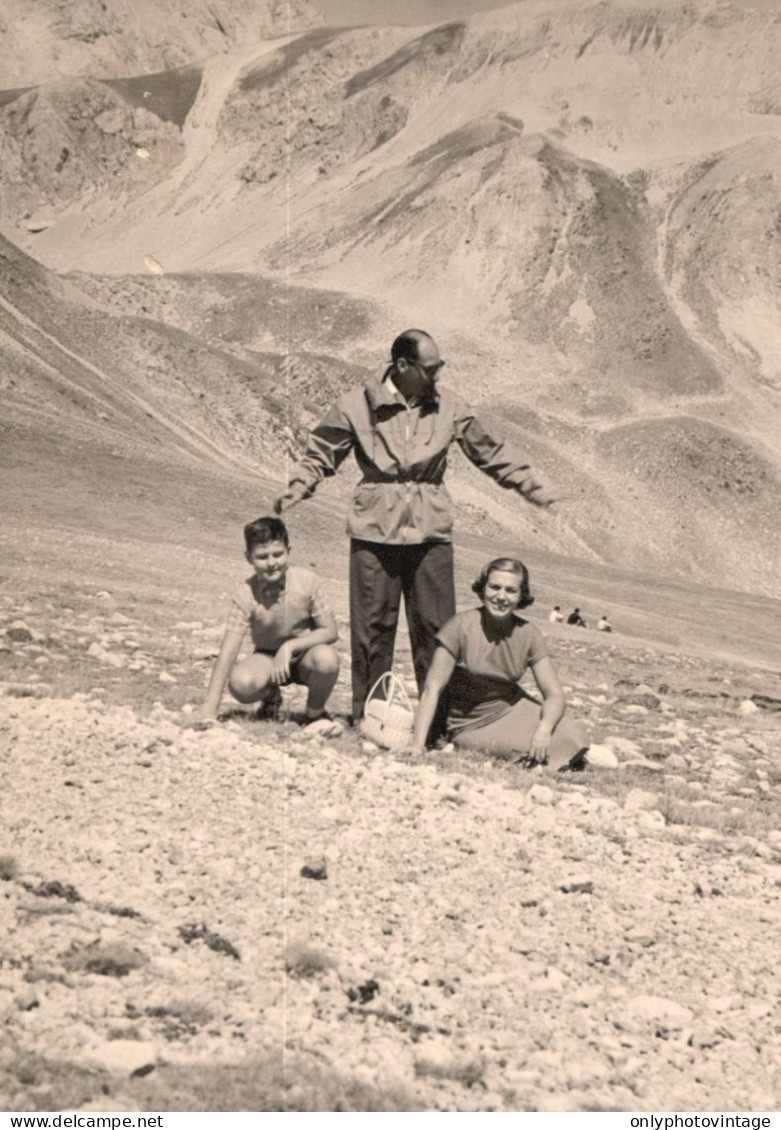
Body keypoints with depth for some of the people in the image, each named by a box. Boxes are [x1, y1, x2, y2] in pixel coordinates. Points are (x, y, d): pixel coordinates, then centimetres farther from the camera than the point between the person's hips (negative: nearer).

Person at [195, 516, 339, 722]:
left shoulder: (307, 581, -18)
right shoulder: (245, 595, -18)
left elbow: (330, 632, -13)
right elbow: (228, 651, -22)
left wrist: (289, 647, -28)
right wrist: (210, 706, -29)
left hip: (305, 654, 0)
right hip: (268, 657, 1)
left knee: (326, 658, -36)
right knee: (240, 683, -31)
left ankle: (315, 712, -4)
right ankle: (271, 696, 8)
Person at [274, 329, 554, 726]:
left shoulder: (448, 407, 5)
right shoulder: (357, 405, -3)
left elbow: (489, 452, 16)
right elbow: (321, 454, 8)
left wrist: (528, 486, 13)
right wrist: (296, 489, -7)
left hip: (430, 532, 2)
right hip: (374, 532, -2)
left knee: (436, 626, 2)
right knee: (372, 626, 3)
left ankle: (438, 717, 12)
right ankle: (367, 717, 14)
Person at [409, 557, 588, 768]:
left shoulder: (528, 634, -7)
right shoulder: (462, 626, -17)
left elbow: (554, 694, -7)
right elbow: (432, 689, -19)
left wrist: (544, 729, -29)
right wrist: (417, 747, -27)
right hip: (472, 726, -4)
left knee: (570, 737, -20)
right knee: (530, 751, -29)